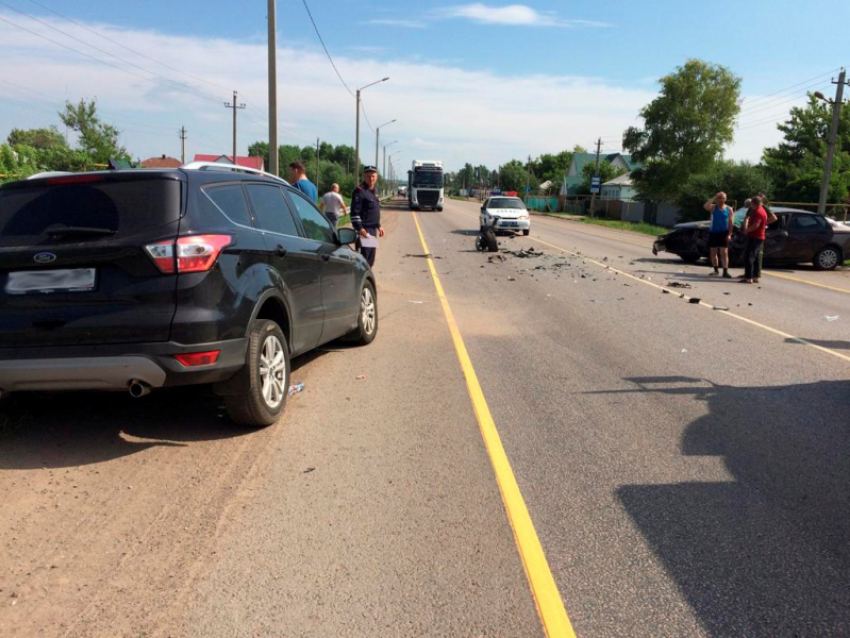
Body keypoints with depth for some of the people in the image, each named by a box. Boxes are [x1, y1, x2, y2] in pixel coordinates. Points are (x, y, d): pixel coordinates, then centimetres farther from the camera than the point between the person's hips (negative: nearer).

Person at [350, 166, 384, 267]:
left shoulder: (373, 191, 17)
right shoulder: (359, 191, -12)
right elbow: (354, 212, -18)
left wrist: (379, 226, 24)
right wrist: (359, 228, -25)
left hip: (373, 230, 9)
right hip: (364, 230, -9)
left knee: (371, 259, 14)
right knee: (364, 258, -12)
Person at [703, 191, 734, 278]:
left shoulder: (729, 209, 2)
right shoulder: (713, 207, 1)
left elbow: (730, 223, 0)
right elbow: (705, 206, -23)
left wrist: (729, 234, -9)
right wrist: (714, 197, -21)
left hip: (723, 233, -1)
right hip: (713, 232, 2)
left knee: (724, 253, -7)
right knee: (713, 252, 9)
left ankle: (725, 272, -10)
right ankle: (716, 270, 22)